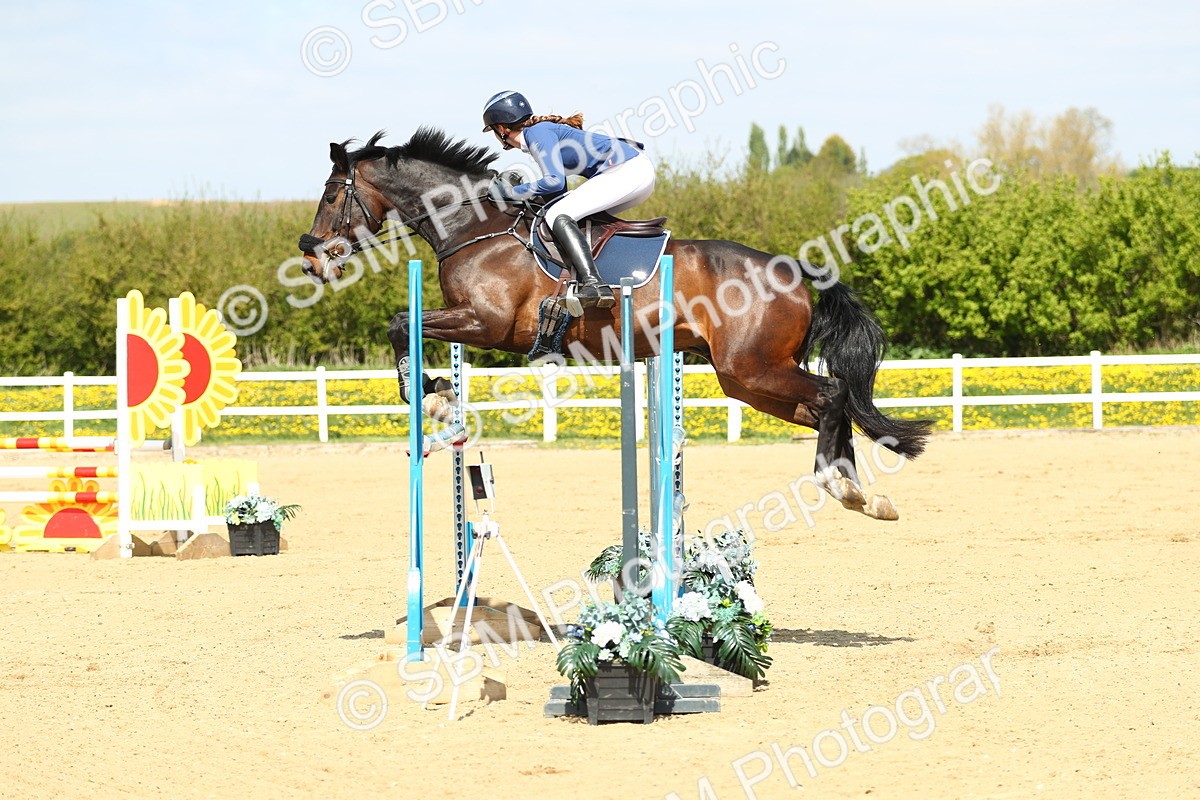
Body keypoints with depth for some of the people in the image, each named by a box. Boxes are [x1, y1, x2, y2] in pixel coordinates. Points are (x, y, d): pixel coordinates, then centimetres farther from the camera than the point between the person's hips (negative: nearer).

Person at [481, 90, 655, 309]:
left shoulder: (538, 133, -7)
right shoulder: (541, 132, 21)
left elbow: (554, 181, -17)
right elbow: (559, 192, 22)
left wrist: (512, 192, -8)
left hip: (626, 170, -10)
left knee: (557, 215, -18)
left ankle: (594, 286, -33)